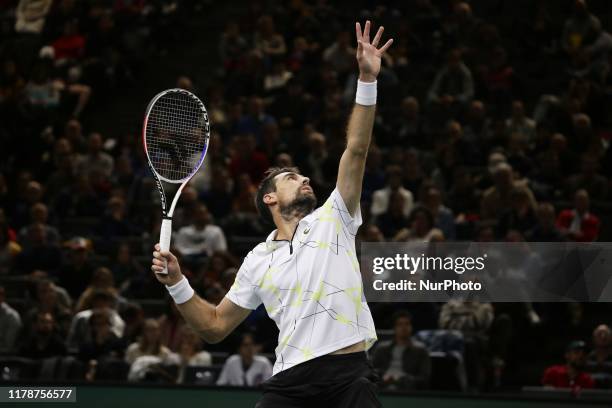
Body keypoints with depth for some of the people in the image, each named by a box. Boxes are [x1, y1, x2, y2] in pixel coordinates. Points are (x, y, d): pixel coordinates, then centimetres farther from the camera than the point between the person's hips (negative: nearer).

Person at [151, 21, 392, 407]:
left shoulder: (331, 220, 13)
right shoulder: (258, 261, 17)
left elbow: (356, 150, 3)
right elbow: (215, 326, 20)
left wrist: (367, 80, -5)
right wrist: (176, 282, 7)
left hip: (349, 375, -1)